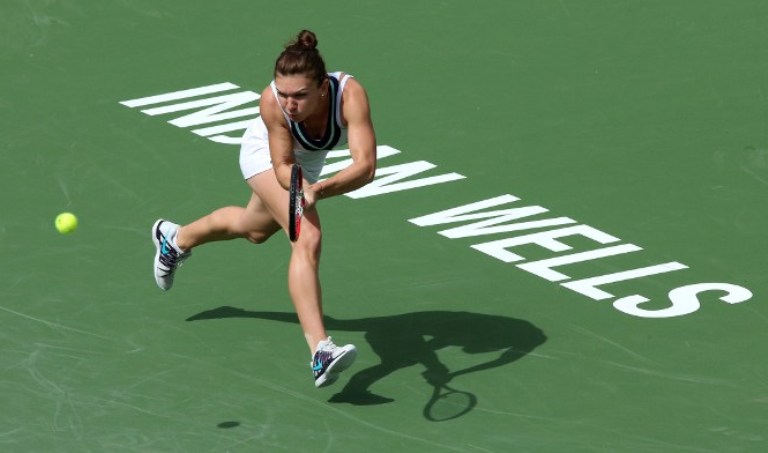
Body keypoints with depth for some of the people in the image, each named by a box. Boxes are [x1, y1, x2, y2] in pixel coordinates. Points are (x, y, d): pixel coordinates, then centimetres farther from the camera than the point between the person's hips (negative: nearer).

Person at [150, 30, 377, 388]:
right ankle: (320, 351, -33)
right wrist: (300, 187, -54)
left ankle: (176, 238, 59)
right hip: (266, 153, -4)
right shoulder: (272, 102, -41)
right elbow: (283, 166, -32)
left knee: (255, 230, 30)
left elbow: (365, 165, -50)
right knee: (308, 238, -27)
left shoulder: (350, 95, -43)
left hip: (309, 159, 4)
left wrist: (319, 190, -64)